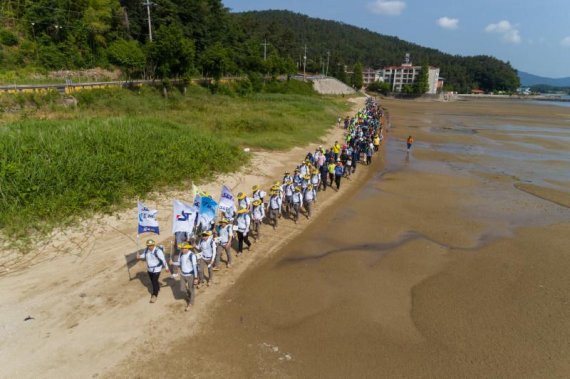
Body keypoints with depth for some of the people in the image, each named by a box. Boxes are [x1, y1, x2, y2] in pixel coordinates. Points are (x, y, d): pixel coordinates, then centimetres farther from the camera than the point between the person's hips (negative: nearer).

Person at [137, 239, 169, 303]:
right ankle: (157, 288, 48)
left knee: (154, 281, -1)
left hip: (156, 269, -7)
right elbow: (143, 255, 10)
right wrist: (139, 256, -13)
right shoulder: (146, 250, -7)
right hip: (149, 269, 7)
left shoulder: (158, 251, -27)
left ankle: (155, 295, 17)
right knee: (152, 281, 22)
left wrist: (166, 267, -11)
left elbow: (163, 260, -20)